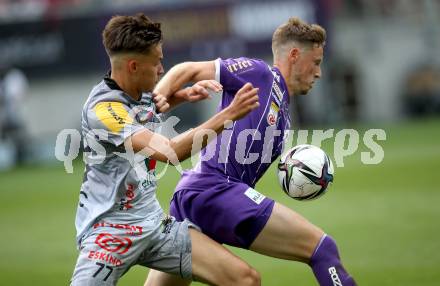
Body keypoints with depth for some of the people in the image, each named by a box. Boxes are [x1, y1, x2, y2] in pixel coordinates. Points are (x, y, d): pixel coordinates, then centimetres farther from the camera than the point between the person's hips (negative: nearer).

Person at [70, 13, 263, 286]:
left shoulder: (141, 92, 4)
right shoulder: (102, 108, -21)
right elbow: (170, 151, -31)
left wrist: (185, 93, 11)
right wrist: (229, 114, -29)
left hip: (154, 223, 7)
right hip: (110, 229, -7)